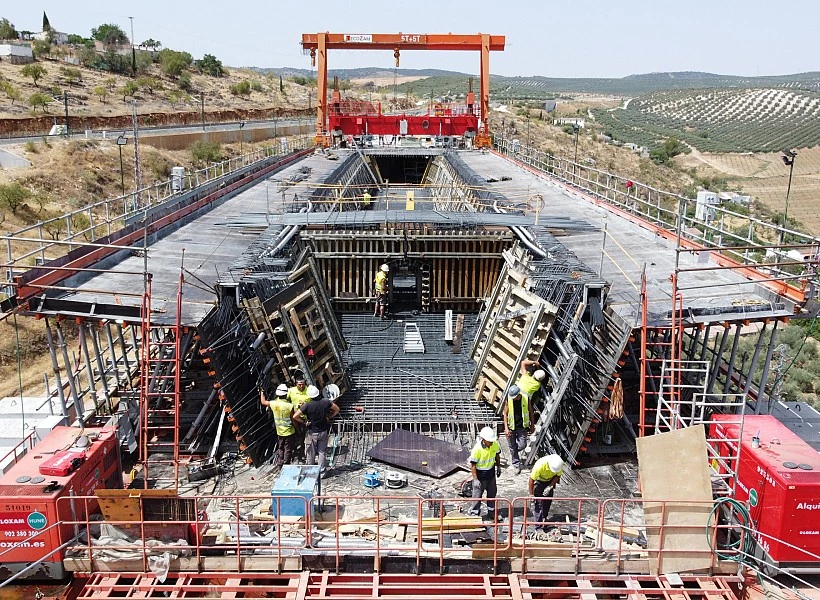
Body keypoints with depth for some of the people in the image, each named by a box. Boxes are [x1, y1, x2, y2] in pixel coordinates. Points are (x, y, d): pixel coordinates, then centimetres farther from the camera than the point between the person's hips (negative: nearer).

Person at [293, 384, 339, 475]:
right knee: (322, 452, 12)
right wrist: (329, 418, 6)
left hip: (312, 433, -2)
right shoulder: (325, 401, -13)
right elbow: (337, 409, 0)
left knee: (311, 453, 15)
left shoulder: (307, 405, -20)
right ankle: (322, 471, 17)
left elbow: (295, 416, -24)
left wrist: (304, 421, -9)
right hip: (323, 431, 2)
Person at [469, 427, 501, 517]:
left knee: (492, 492, 20)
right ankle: (474, 514, 25)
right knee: (477, 495, 7)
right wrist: (475, 479, -22)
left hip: (491, 473, 5)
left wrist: (498, 466, 16)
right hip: (480, 475, -5)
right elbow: (473, 465, -22)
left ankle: (491, 510, 40)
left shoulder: (495, 444, -14)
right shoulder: (477, 449, -29)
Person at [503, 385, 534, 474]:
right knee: (512, 447, 6)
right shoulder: (508, 400, -12)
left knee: (522, 445, -3)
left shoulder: (526, 398, -12)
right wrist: (506, 428, -11)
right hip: (511, 427, 0)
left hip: (522, 427, 0)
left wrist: (532, 426, 4)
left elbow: (530, 413, 1)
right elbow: (505, 414, -5)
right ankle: (516, 465, 23)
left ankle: (513, 452, 32)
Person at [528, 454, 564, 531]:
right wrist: (531, 494, -23)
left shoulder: (560, 464, -29)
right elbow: (532, 479, -28)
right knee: (538, 501, -8)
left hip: (550, 481, 3)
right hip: (539, 481, -3)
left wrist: (550, 486, -21)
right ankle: (538, 522, -1)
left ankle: (544, 520, 15)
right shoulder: (540, 465, -39)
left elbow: (558, 475, -10)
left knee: (548, 501, 2)